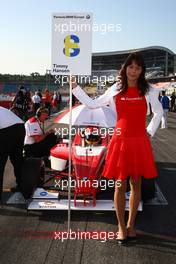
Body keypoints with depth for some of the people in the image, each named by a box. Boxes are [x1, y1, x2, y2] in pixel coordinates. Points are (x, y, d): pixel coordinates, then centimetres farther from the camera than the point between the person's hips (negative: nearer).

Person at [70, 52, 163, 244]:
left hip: (139, 142, 0)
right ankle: (121, 226, 18)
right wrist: (75, 88, 4)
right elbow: (92, 104, 9)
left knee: (136, 184, 9)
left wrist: (150, 132, 9)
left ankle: (131, 224, 24)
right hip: (120, 141, 0)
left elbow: (158, 112, 17)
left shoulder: (149, 90, 3)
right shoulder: (115, 90, 4)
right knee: (120, 185, 3)